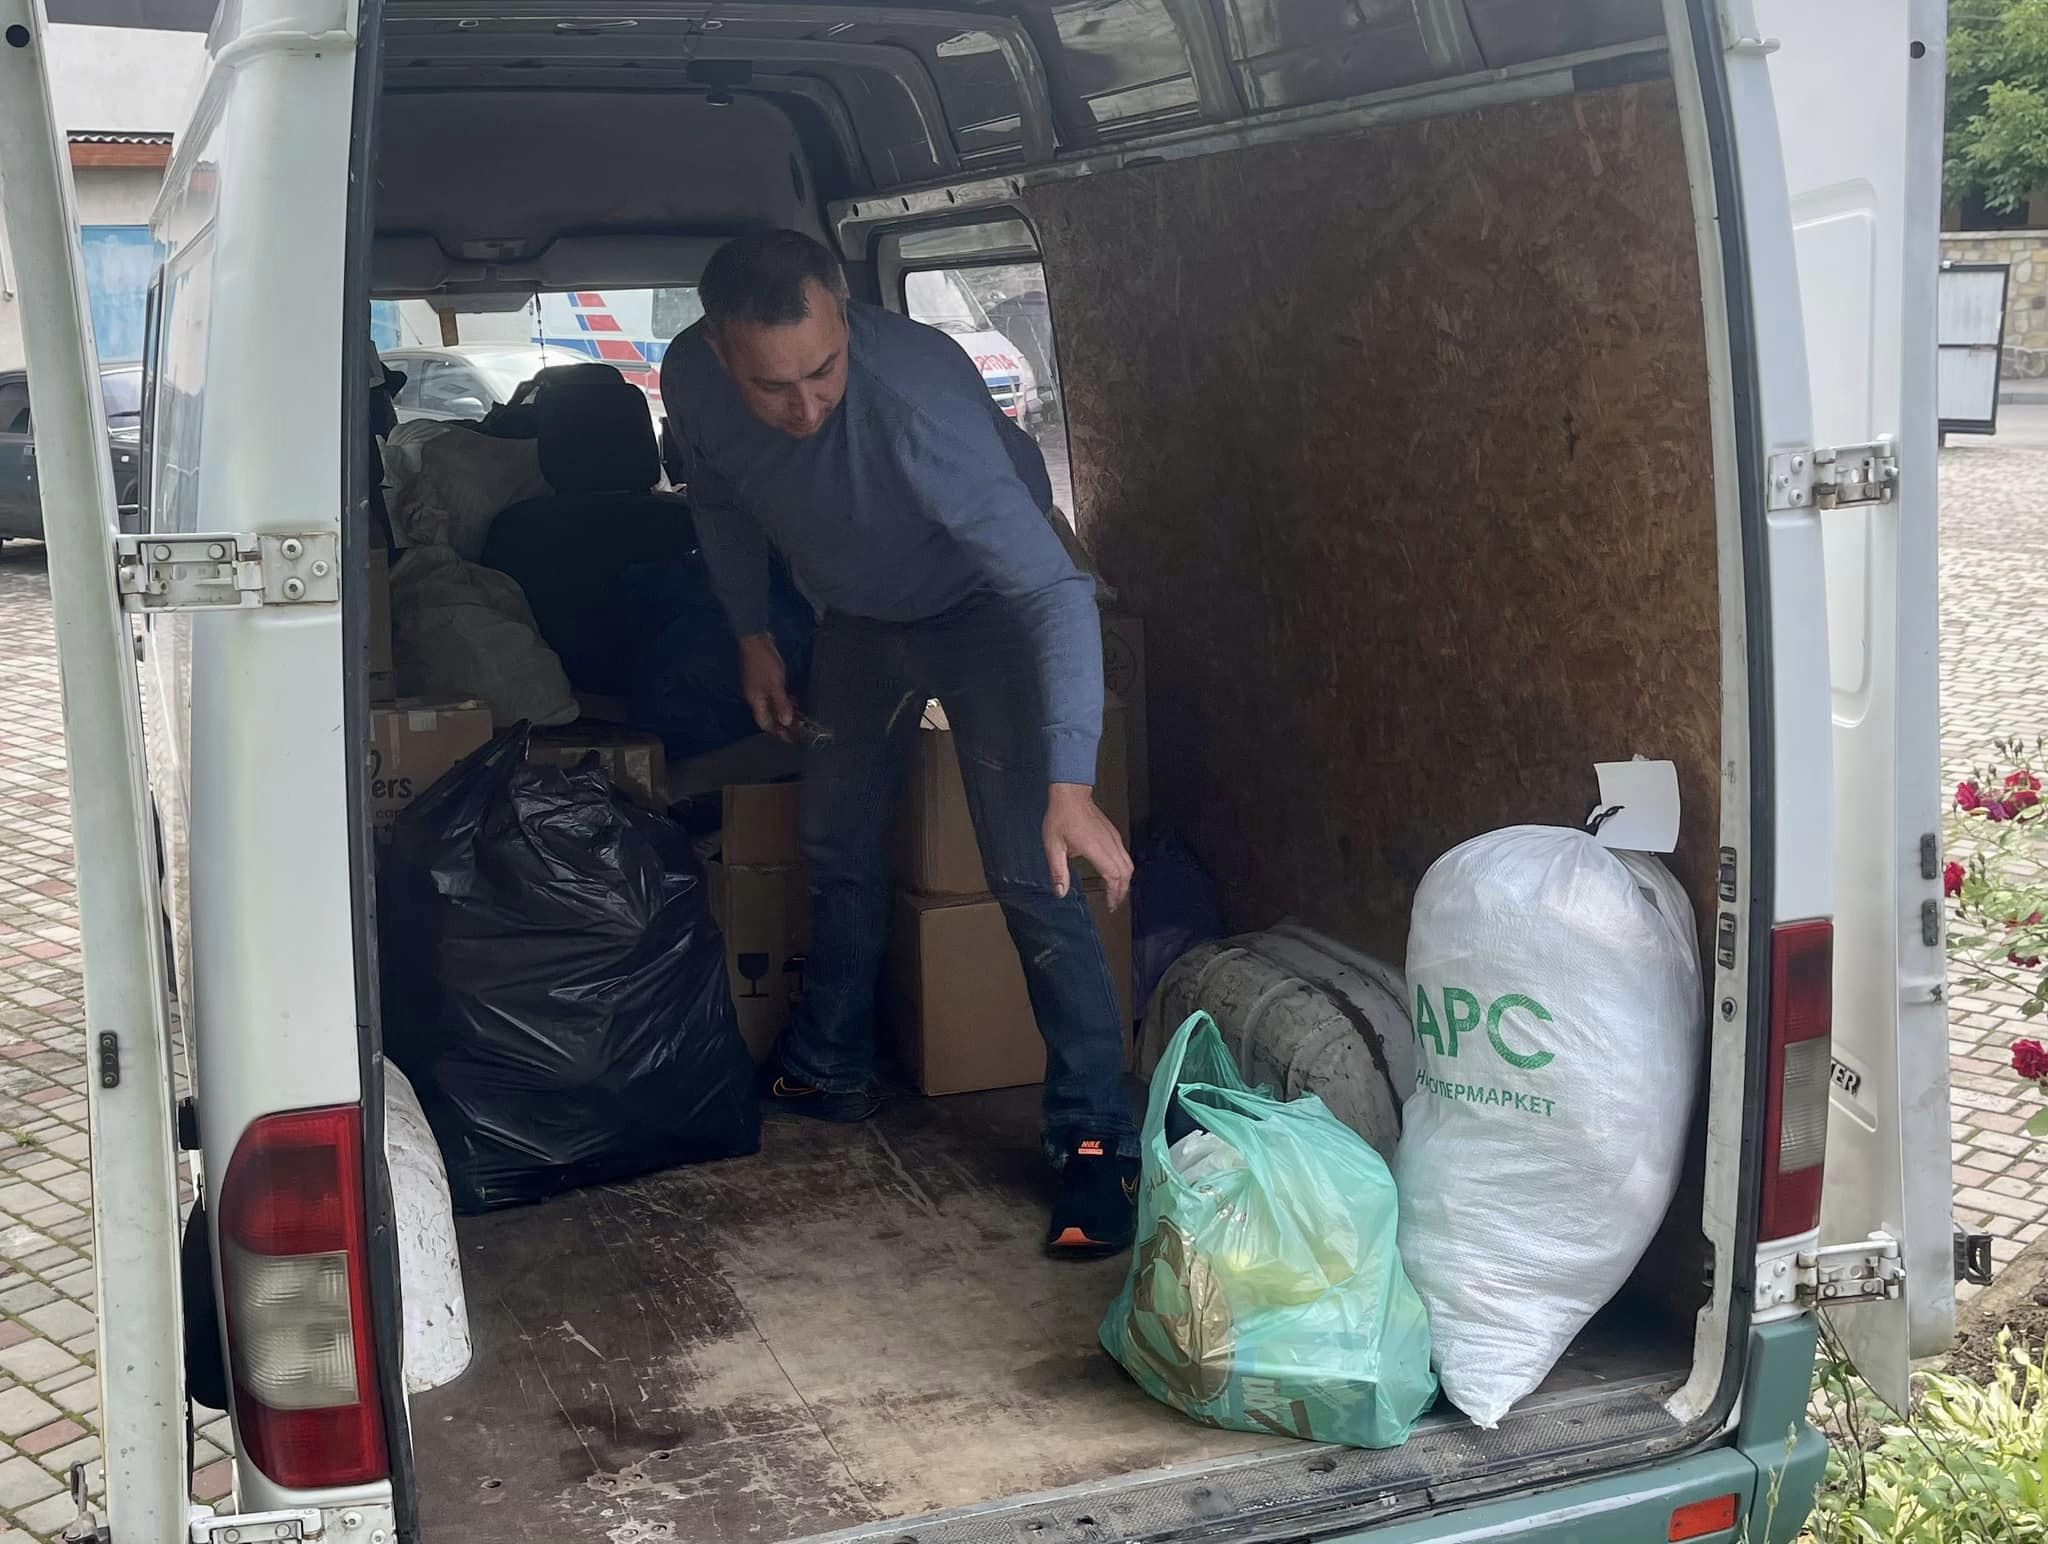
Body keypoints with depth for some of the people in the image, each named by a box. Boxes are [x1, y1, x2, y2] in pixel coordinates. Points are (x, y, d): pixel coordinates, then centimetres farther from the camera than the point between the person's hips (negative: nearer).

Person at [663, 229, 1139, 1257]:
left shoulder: (917, 393, -42)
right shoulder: (693, 381, -24)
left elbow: (1053, 590, -44)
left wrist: (1071, 786, -52)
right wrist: (751, 635, 4)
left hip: (982, 597, -6)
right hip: (857, 613, 6)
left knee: (1031, 874, -16)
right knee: (835, 843, 17)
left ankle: (1096, 1141, -9)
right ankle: (828, 1070, 37)